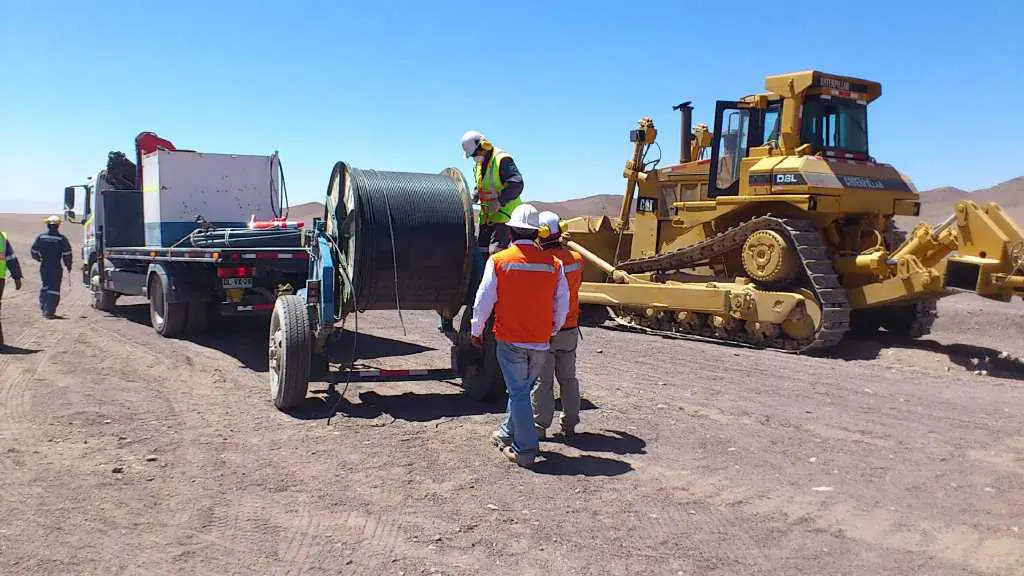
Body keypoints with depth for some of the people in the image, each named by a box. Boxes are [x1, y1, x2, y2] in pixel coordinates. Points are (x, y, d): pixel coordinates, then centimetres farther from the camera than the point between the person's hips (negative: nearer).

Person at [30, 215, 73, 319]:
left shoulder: (40, 237, 2)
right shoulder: (62, 239, -8)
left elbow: (34, 252, 10)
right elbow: (67, 254, -7)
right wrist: (68, 265, 8)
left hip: (44, 267, 4)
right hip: (56, 267, -4)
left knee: (45, 285, 22)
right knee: (54, 289, -1)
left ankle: (43, 307, 24)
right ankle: (49, 311, -6)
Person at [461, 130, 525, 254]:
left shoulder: (502, 159, -15)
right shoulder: (478, 164, 15)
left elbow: (517, 184, -24)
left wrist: (500, 201, -29)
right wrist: (474, 197, 7)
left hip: (505, 213, -9)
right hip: (487, 215, 9)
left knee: (496, 251, -17)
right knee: (480, 248, 7)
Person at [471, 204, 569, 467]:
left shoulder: (498, 261, -9)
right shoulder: (553, 263, -2)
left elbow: (484, 300, -5)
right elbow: (562, 304, 5)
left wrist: (476, 330, 10)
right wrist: (553, 330, 21)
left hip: (510, 340, -3)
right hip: (540, 342, 3)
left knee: (518, 393, 5)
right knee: (522, 389, 20)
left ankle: (525, 450, 8)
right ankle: (508, 434, 37)